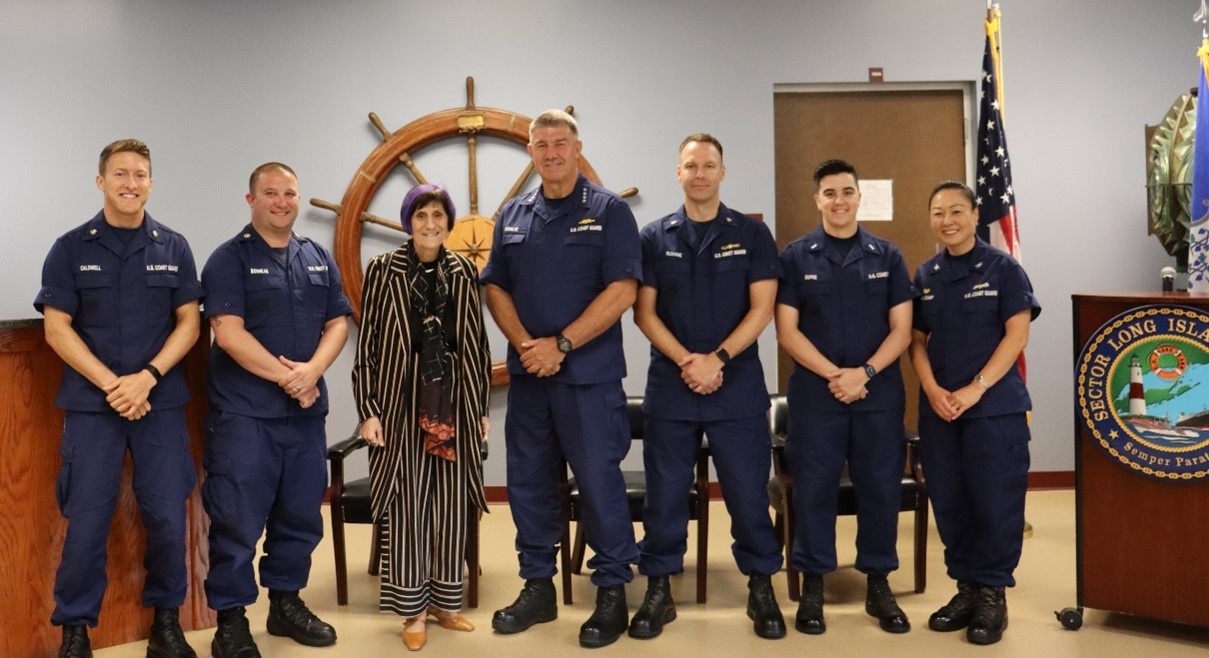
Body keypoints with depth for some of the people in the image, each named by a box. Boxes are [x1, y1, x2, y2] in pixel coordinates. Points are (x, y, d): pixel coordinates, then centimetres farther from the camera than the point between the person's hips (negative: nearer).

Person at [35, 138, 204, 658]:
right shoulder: (71, 248, 2)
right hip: (91, 403, -1)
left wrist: (147, 377, -11)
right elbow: (57, 328, -2)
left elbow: (189, 321, 3)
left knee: (168, 517, 1)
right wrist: (111, 385, -12)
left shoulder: (174, 248, 6)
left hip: (161, 402, 1)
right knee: (86, 521, 0)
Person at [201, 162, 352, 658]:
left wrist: (313, 369, -11)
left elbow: (338, 323, 8)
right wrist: (285, 377, -13)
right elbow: (228, 333, -13)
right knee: (237, 519, -3)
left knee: (301, 515, 12)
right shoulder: (229, 259, -3)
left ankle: (286, 603, 27)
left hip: (306, 410, 6)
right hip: (244, 411, -5)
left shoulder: (319, 260, 13)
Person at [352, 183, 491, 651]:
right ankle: (413, 609, 13)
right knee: (408, 504, 1)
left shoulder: (463, 271, 6)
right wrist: (369, 410, -7)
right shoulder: (383, 269, -2)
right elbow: (368, 343, -3)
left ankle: (444, 601, 21)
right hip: (404, 400, -3)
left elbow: (476, 342, 9)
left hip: (454, 399, 3)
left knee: (450, 503, 8)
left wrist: (481, 406, 8)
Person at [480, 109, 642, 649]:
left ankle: (612, 593, 13)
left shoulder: (609, 211, -3)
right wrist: (524, 344, -7)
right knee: (528, 482, 10)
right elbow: (496, 288, 10)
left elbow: (622, 290, -11)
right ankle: (538, 587, 24)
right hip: (527, 374, 5)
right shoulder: (513, 215, 11)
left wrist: (561, 345, -15)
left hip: (589, 375, -5)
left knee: (599, 482, -1)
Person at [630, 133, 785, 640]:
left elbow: (761, 308, -3)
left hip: (738, 387, -1)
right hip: (670, 386, 1)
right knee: (664, 493, 6)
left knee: (748, 491, 4)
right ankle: (658, 590, 18)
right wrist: (685, 361, -12)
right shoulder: (654, 237, 5)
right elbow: (644, 312, 1)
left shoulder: (752, 234, 3)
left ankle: (761, 588, 17)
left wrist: (716, 359, -13)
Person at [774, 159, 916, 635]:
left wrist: (865, 372, -12)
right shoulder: (795, 256, 2)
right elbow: (787, 330, -3)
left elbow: (901, 329, 2)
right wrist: (833, 374, -13)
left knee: (880, 488, 6)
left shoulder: (887, 256, 6)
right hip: (815, 392, -1)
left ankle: (878, 584, 19)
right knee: (813, 489, 2)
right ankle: (812, 586, 13)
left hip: (879, 394, 1)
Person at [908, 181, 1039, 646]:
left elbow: (1017, 334, -8)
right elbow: (917, 340, 10)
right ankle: (966, 587, 21)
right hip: (937, 410, 4)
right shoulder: (925, 276, 10)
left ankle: (992, 594, 11)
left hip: (995, 407, -4)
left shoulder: (1002, 268, -2)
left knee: (995, 503, -2)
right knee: (949, 503, 8)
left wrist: (975, 388, -15)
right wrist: (932, 389, -7)